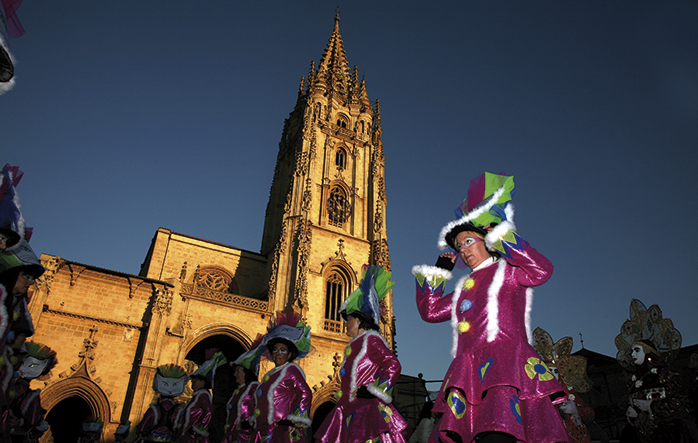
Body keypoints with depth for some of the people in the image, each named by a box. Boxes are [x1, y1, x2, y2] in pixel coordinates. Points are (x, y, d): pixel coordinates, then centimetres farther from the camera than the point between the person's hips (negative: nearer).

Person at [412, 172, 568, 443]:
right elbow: (430, 311, 33)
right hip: (469, 372, 7)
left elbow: (542, 270, -9)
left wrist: (500, 234, -5)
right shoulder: (465, 286, 30)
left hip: (504, 362, -6)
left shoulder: (508, 269, 12)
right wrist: (438, 271, 31)